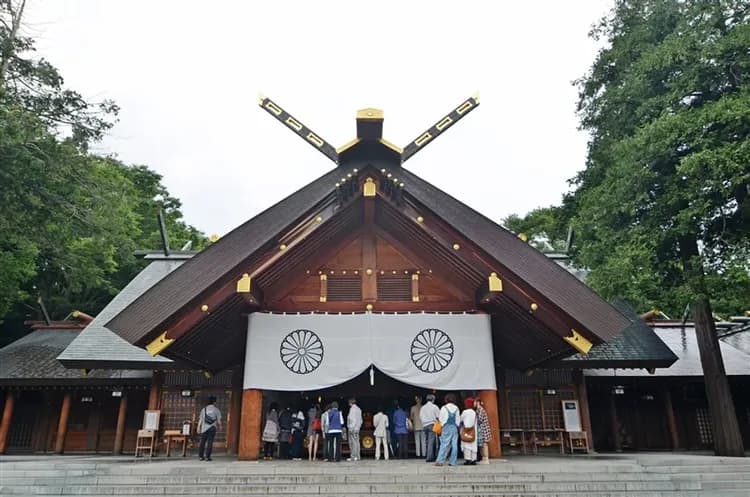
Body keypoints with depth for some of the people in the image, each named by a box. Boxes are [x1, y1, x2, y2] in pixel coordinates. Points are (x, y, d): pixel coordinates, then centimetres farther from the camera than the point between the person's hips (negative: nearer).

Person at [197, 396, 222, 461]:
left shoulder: (204, 409, 6)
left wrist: (199, 427, 16)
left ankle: (200, 456, 12)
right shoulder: (216, 410, -1)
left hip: (204, 428, 3)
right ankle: (207, 456, -3)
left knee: (202, 442, 10)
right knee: (210, 442, -1)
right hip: (212, 428, -3)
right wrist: (220, 426, 15)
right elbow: (219, 420, -1)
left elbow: (200, 420, 7)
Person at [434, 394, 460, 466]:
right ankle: (453, 462, 5)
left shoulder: (444, 408, -2)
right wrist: (457, 427, 15)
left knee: (444, 444, -4)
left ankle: (440, 461, -10)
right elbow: (458, 419, 8)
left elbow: (441, 419, 0)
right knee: (454, 445, 5)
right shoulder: (456, 408, 7)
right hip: (455, 427, 3)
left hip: (447, 427, -3)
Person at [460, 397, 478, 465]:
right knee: (473, 445, 7)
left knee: (467, 445, -4)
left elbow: (460, 420, 0)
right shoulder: (474, 412, 6)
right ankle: (473, 459, 6)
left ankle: (468, 459, -8)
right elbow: (475, 422, 11)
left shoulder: (465, 412, -11)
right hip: (473, 431, 6)